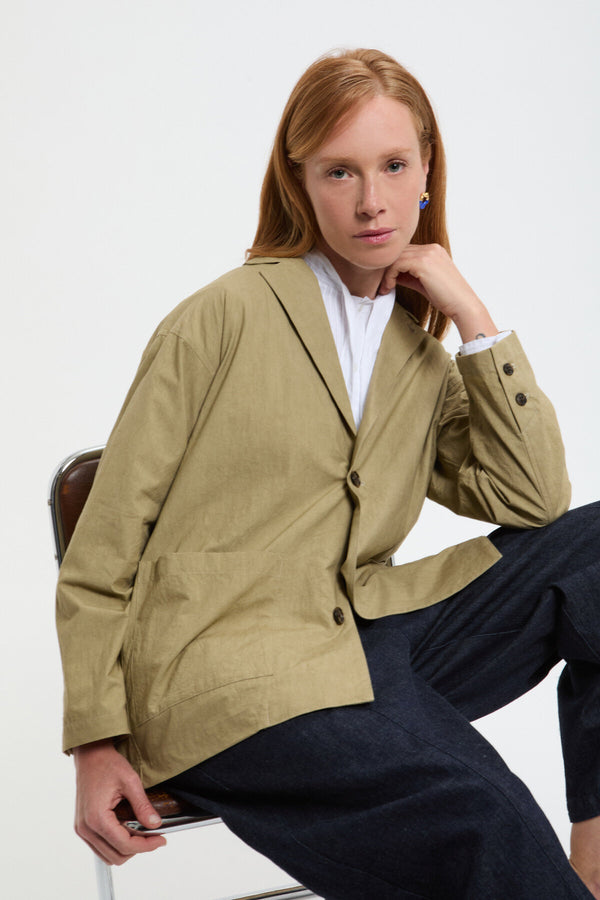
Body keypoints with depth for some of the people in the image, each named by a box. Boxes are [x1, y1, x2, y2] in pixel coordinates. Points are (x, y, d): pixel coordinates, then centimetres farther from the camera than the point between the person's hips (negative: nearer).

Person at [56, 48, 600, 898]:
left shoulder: (424, 358, 17)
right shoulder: (226, 317, 1)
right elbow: (107, 538, 0)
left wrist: (474, 320, 3)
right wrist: (98, 739, -6)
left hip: (362, 632, 6)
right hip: (217, 660, -6)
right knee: (485, 822, -30)